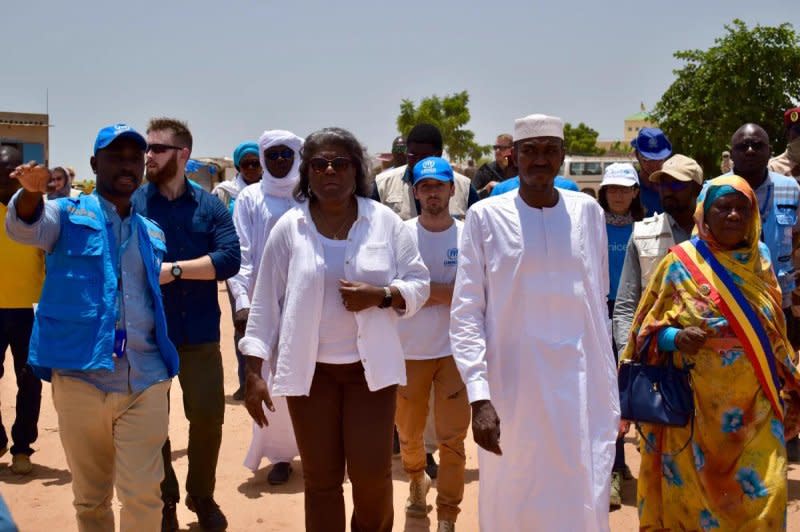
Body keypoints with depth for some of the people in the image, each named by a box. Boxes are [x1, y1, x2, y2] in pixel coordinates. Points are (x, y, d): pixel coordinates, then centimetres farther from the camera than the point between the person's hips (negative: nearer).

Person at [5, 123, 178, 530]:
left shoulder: (153, 234, 14)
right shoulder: (70, 215, 3)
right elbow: (25, 227, -19)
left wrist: (164, 363, 11)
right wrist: (31, 191, -42)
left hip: (145, 382, 2)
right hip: (80, 378, -2)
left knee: (143, 496, 0)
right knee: (90, 496, 11)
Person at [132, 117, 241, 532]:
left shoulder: (210, 206, 1)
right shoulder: (130, 203, -1)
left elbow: (229, 259, -11)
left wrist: (174, 269, -17)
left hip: (199, 333, 1)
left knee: (208, 418, 8)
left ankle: (202, 496, 30)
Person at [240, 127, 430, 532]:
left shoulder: (385, 221, -1)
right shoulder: (289, 228, -2)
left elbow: (419, 284, 3)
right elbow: (266, 302, 0)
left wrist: (379, 296, -17)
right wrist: (254, 372, -4)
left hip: (369, 366, 0)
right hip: (310, 369, 0)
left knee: (373, 475, 1)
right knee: (320, 479, 8)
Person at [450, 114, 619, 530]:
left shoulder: (588, 212, 6)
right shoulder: (486, 216, -2)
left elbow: (599, 305, 12)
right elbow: (466, 313, -5)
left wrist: (610, 389, 13)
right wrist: (479, 394, -14)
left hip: (583, 388, 2)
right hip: (512, 389, -2)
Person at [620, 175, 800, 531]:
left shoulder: (760, 263, 8)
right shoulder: (681, 262, -3)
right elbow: (649, 327, -1)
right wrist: (676, 338, -20)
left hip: (755, 407, 3)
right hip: (696, 407, -3)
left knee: (764, 494, -3)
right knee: (693, 493, 5)